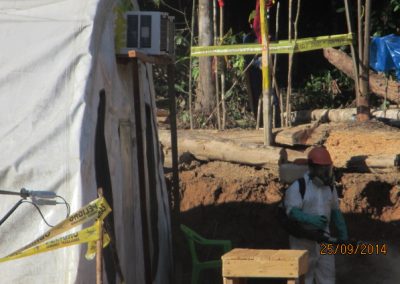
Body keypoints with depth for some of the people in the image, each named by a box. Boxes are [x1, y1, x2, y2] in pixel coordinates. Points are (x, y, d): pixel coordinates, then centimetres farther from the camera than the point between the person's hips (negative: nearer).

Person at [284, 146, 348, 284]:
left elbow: (335, 210, 14)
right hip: (303, 240, -6)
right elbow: (291, 212, -20)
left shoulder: (329, 187, 6)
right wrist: (311, 219, -35)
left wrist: (343, 232, 8)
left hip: (324, 238, 6)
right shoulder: (297, 187, -14)